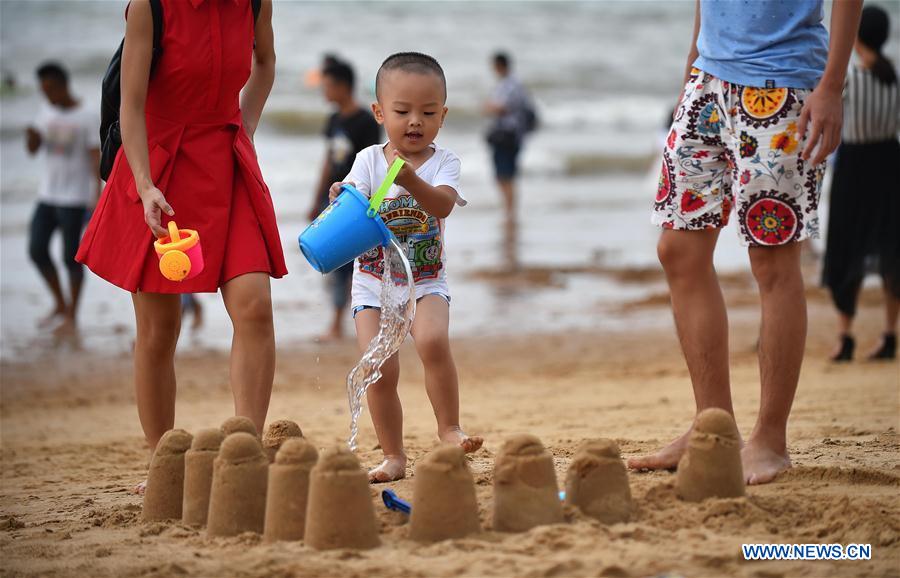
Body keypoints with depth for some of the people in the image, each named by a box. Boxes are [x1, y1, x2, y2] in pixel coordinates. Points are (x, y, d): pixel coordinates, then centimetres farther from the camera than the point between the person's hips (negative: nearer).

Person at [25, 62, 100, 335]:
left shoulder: (88, 118, -9)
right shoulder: (46, 113, 9)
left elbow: (96, 158, -12)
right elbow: (32, 149, 5)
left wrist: (97, 195, -20)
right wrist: (31, 136, -19)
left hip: (74, 199, -6)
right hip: (47, 194, 6)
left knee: (71, 256, -2)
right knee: (36, 249, 1)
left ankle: (71, 315, 10)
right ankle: (60, 303, 19)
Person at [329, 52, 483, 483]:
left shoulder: (444, 161, -4)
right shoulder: (369, 160, -1)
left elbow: (443, 205, -23)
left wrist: (411, 181, -42)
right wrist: (341, 200, -37)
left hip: (426, 281, -1)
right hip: (373, 282, 1)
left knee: (433, 340, -28)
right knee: (380, 368, -9)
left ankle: (449, 427, -12)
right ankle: (393, 457, 4)